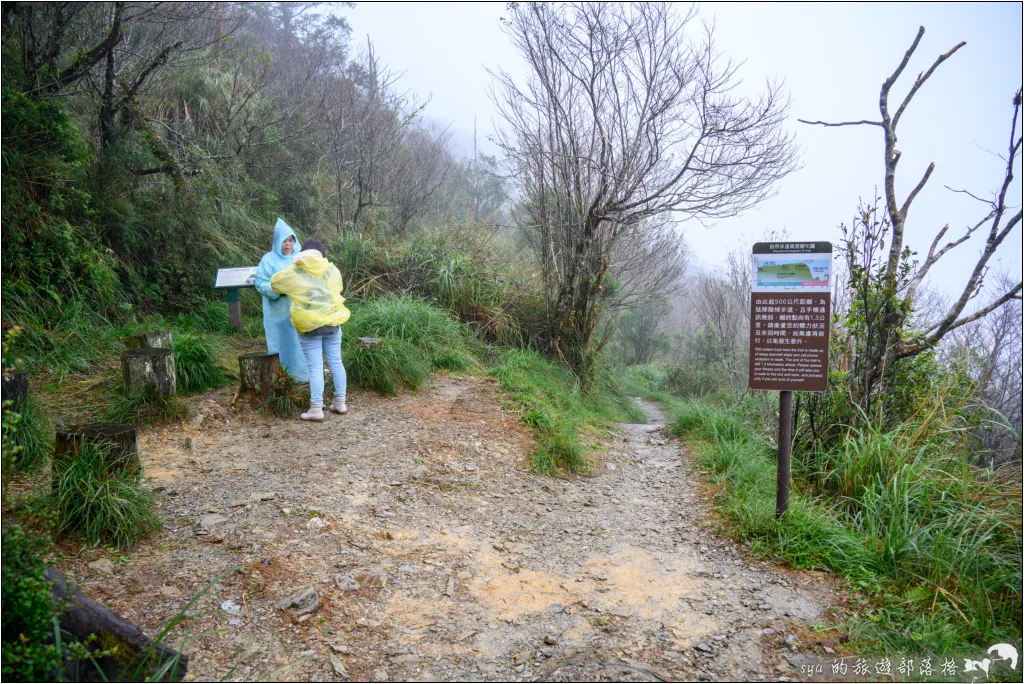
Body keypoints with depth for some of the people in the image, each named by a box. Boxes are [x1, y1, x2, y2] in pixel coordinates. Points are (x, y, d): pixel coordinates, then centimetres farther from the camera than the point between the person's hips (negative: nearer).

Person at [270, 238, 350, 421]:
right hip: (332, 322, 3)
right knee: (336, 363, 11)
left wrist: (290, 291, 32)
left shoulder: (295, 272, -1)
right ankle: (340, 403, 18)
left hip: (309, 325, -3)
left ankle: (316, 410, 0)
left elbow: (274, 282, 14)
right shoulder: (332, 269, 7)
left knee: (315, 367, -2)